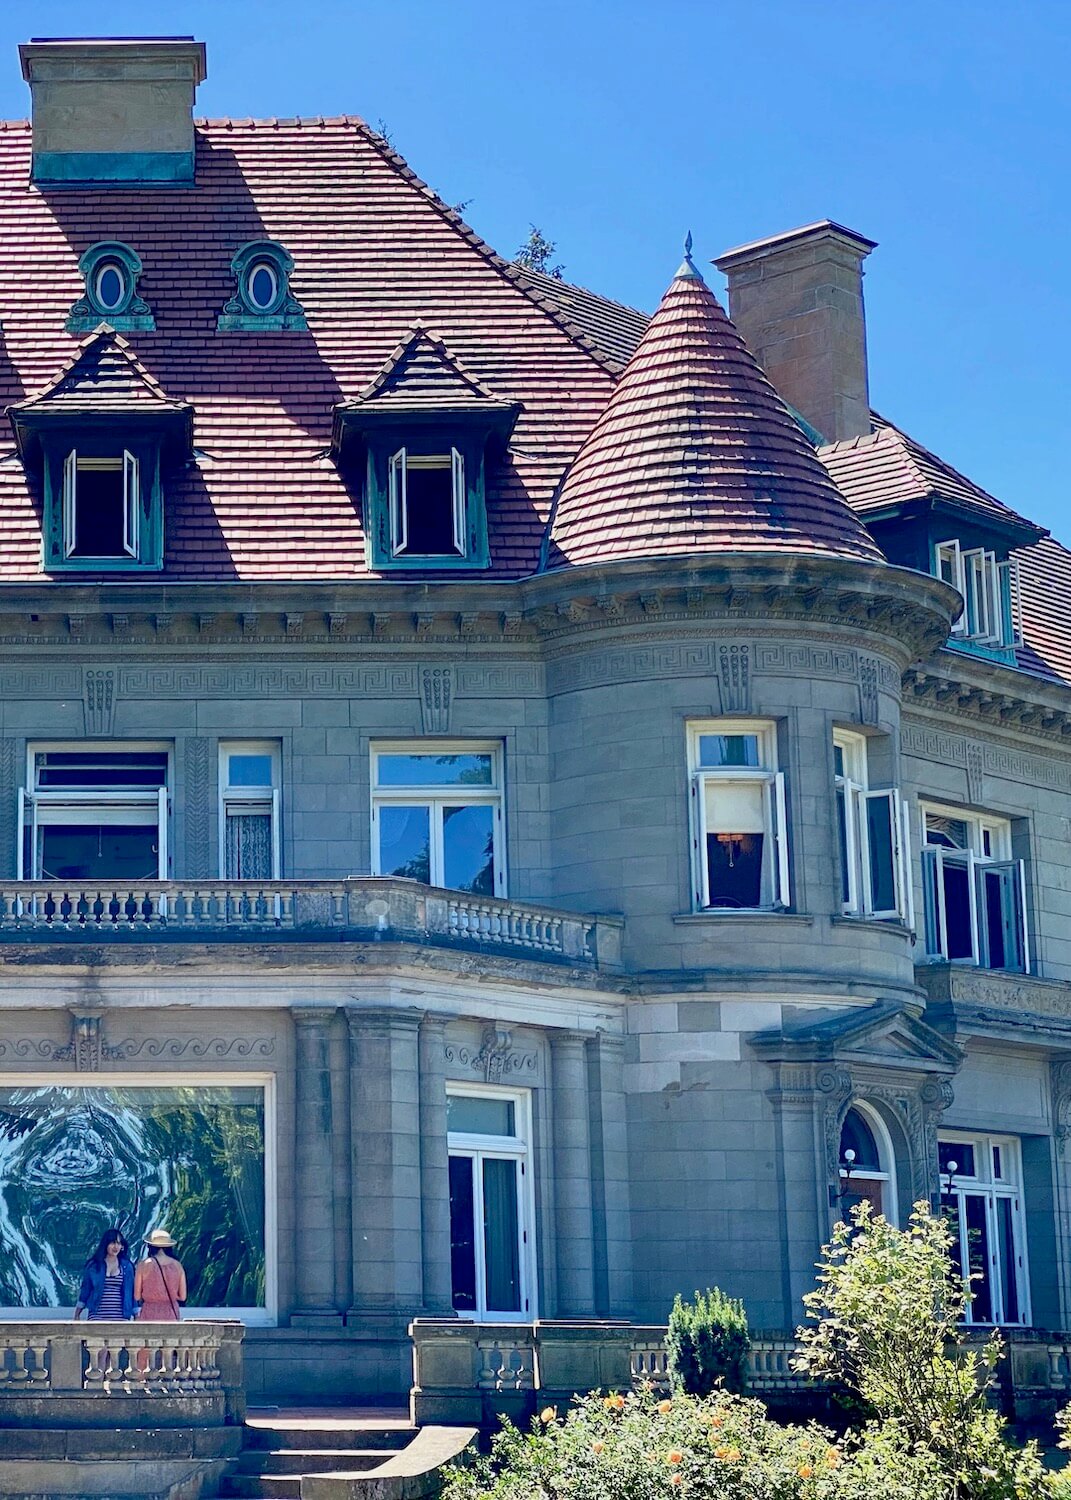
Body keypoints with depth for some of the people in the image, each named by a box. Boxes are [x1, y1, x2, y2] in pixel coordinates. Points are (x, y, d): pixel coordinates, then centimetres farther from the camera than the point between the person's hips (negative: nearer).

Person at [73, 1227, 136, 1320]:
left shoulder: (127, 1266, 7)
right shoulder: (93, 1265, 5)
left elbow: (131, 1292, 11)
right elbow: (85, 1289, 11)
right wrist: (77, 1315, 10)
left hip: (119, 1317, 1)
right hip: (97, 1316, -1)